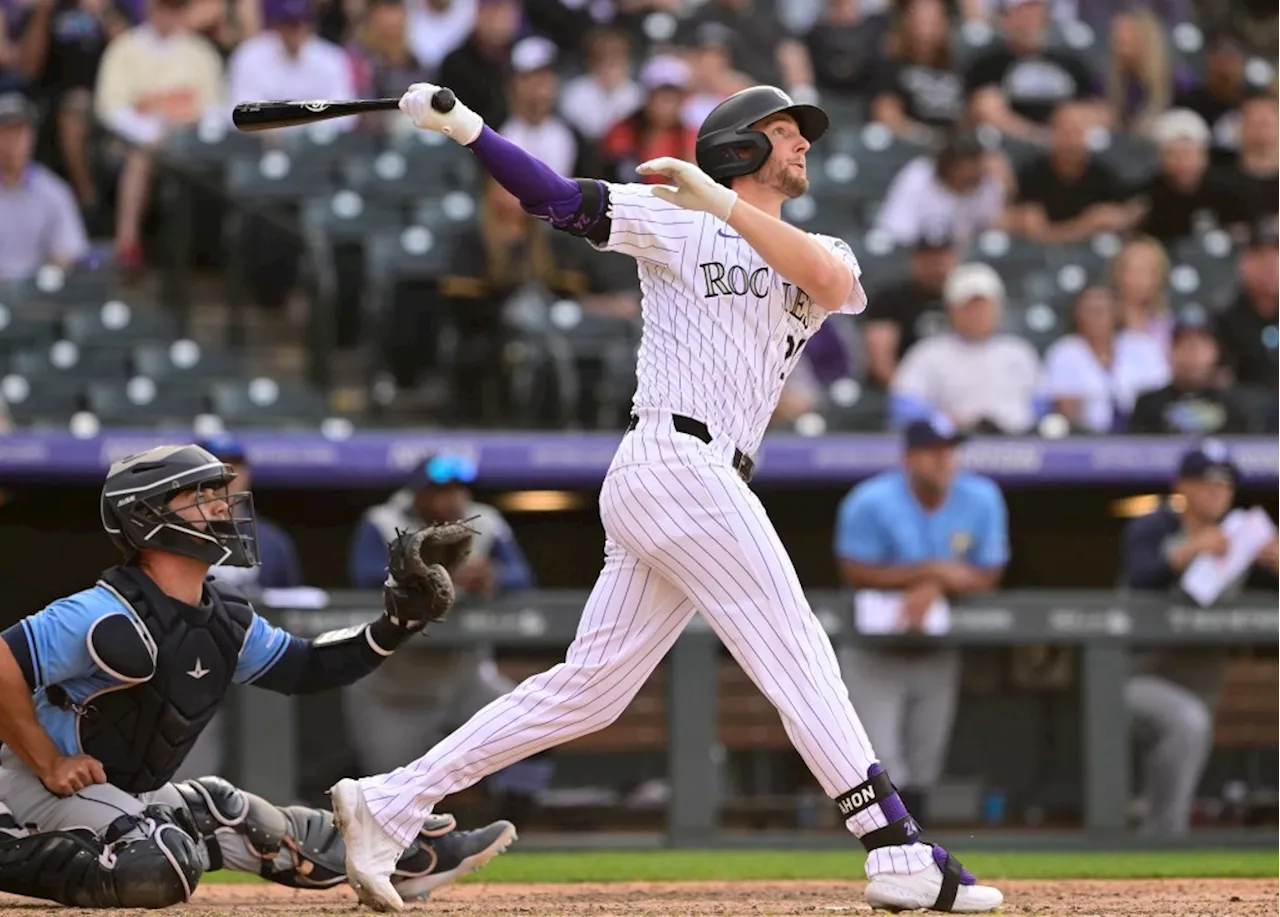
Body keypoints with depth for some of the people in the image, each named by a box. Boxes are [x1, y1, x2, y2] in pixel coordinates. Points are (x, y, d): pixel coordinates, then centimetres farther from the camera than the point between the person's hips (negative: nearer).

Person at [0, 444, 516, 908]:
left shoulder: (227, 622, 2)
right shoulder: (115, 619, -27)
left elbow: (307, 668, 13)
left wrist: (396, 625, 0)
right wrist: (49, 765, -25)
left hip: (132, 792, 9)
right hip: (44, 783, -9)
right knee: (160, 870, -32)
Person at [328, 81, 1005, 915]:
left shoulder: (821, 255, 18)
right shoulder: (674, 219, 4)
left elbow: (833, 282, -5)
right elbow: (555, 197, -2)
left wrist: (723, 203, -14)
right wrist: (466, 130, -16)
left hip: (708, 488, 7)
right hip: (678, 461, -7)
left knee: (588, 687, 6)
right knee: (799, 659, -9)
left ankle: (390, 803, 9)